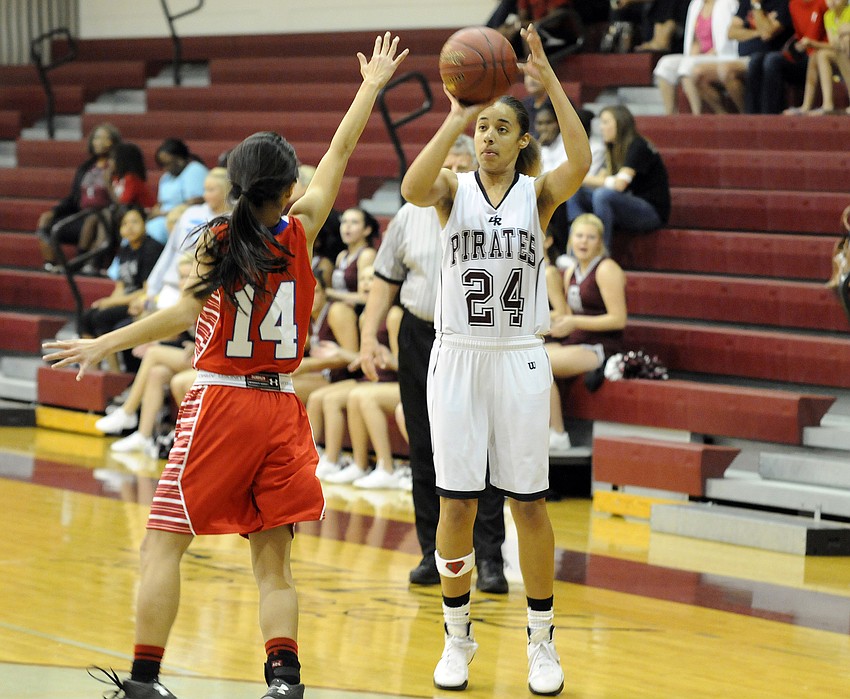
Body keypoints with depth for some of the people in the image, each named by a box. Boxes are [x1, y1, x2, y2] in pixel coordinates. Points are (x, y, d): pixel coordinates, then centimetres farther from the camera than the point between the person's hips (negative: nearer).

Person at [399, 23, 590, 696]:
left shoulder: (537, 194, 0)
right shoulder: (454, 189, 1)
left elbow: (581, 164, -22)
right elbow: (413, 188, -23)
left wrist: (549, 79, -27)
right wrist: (456, 119, -31)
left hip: (519, 362, -1)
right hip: (458, 358, 1)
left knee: (529, 503, 1)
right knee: (457, 503, 2)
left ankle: (543, 641, 13)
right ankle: (458, 636, 16)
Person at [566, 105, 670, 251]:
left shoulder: (638, 147, -14)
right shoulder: (614, 148, 13)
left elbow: (619, 184, -25)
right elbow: (601, 181, 7)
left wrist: (585, 179, -19)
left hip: (652, 211, -9)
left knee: (603, 195, -33)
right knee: (575, 192, -4)